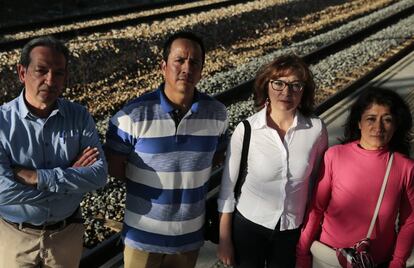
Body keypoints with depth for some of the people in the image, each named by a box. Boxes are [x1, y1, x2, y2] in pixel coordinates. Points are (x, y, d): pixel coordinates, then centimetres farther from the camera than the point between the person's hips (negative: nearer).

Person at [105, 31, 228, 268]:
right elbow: (114, 167, -7)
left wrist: (192, 175, -2)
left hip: (190, 236, 3)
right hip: (143, 235, -2)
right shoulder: (134, 115, -16)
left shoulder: (217, 114, -6)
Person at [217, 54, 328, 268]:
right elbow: (227, 186, -7)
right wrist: (224, 239, -3)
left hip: (294, 230, 1)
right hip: (248, 225, -1)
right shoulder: (246, 129, -17)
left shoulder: (316, 129, -14)